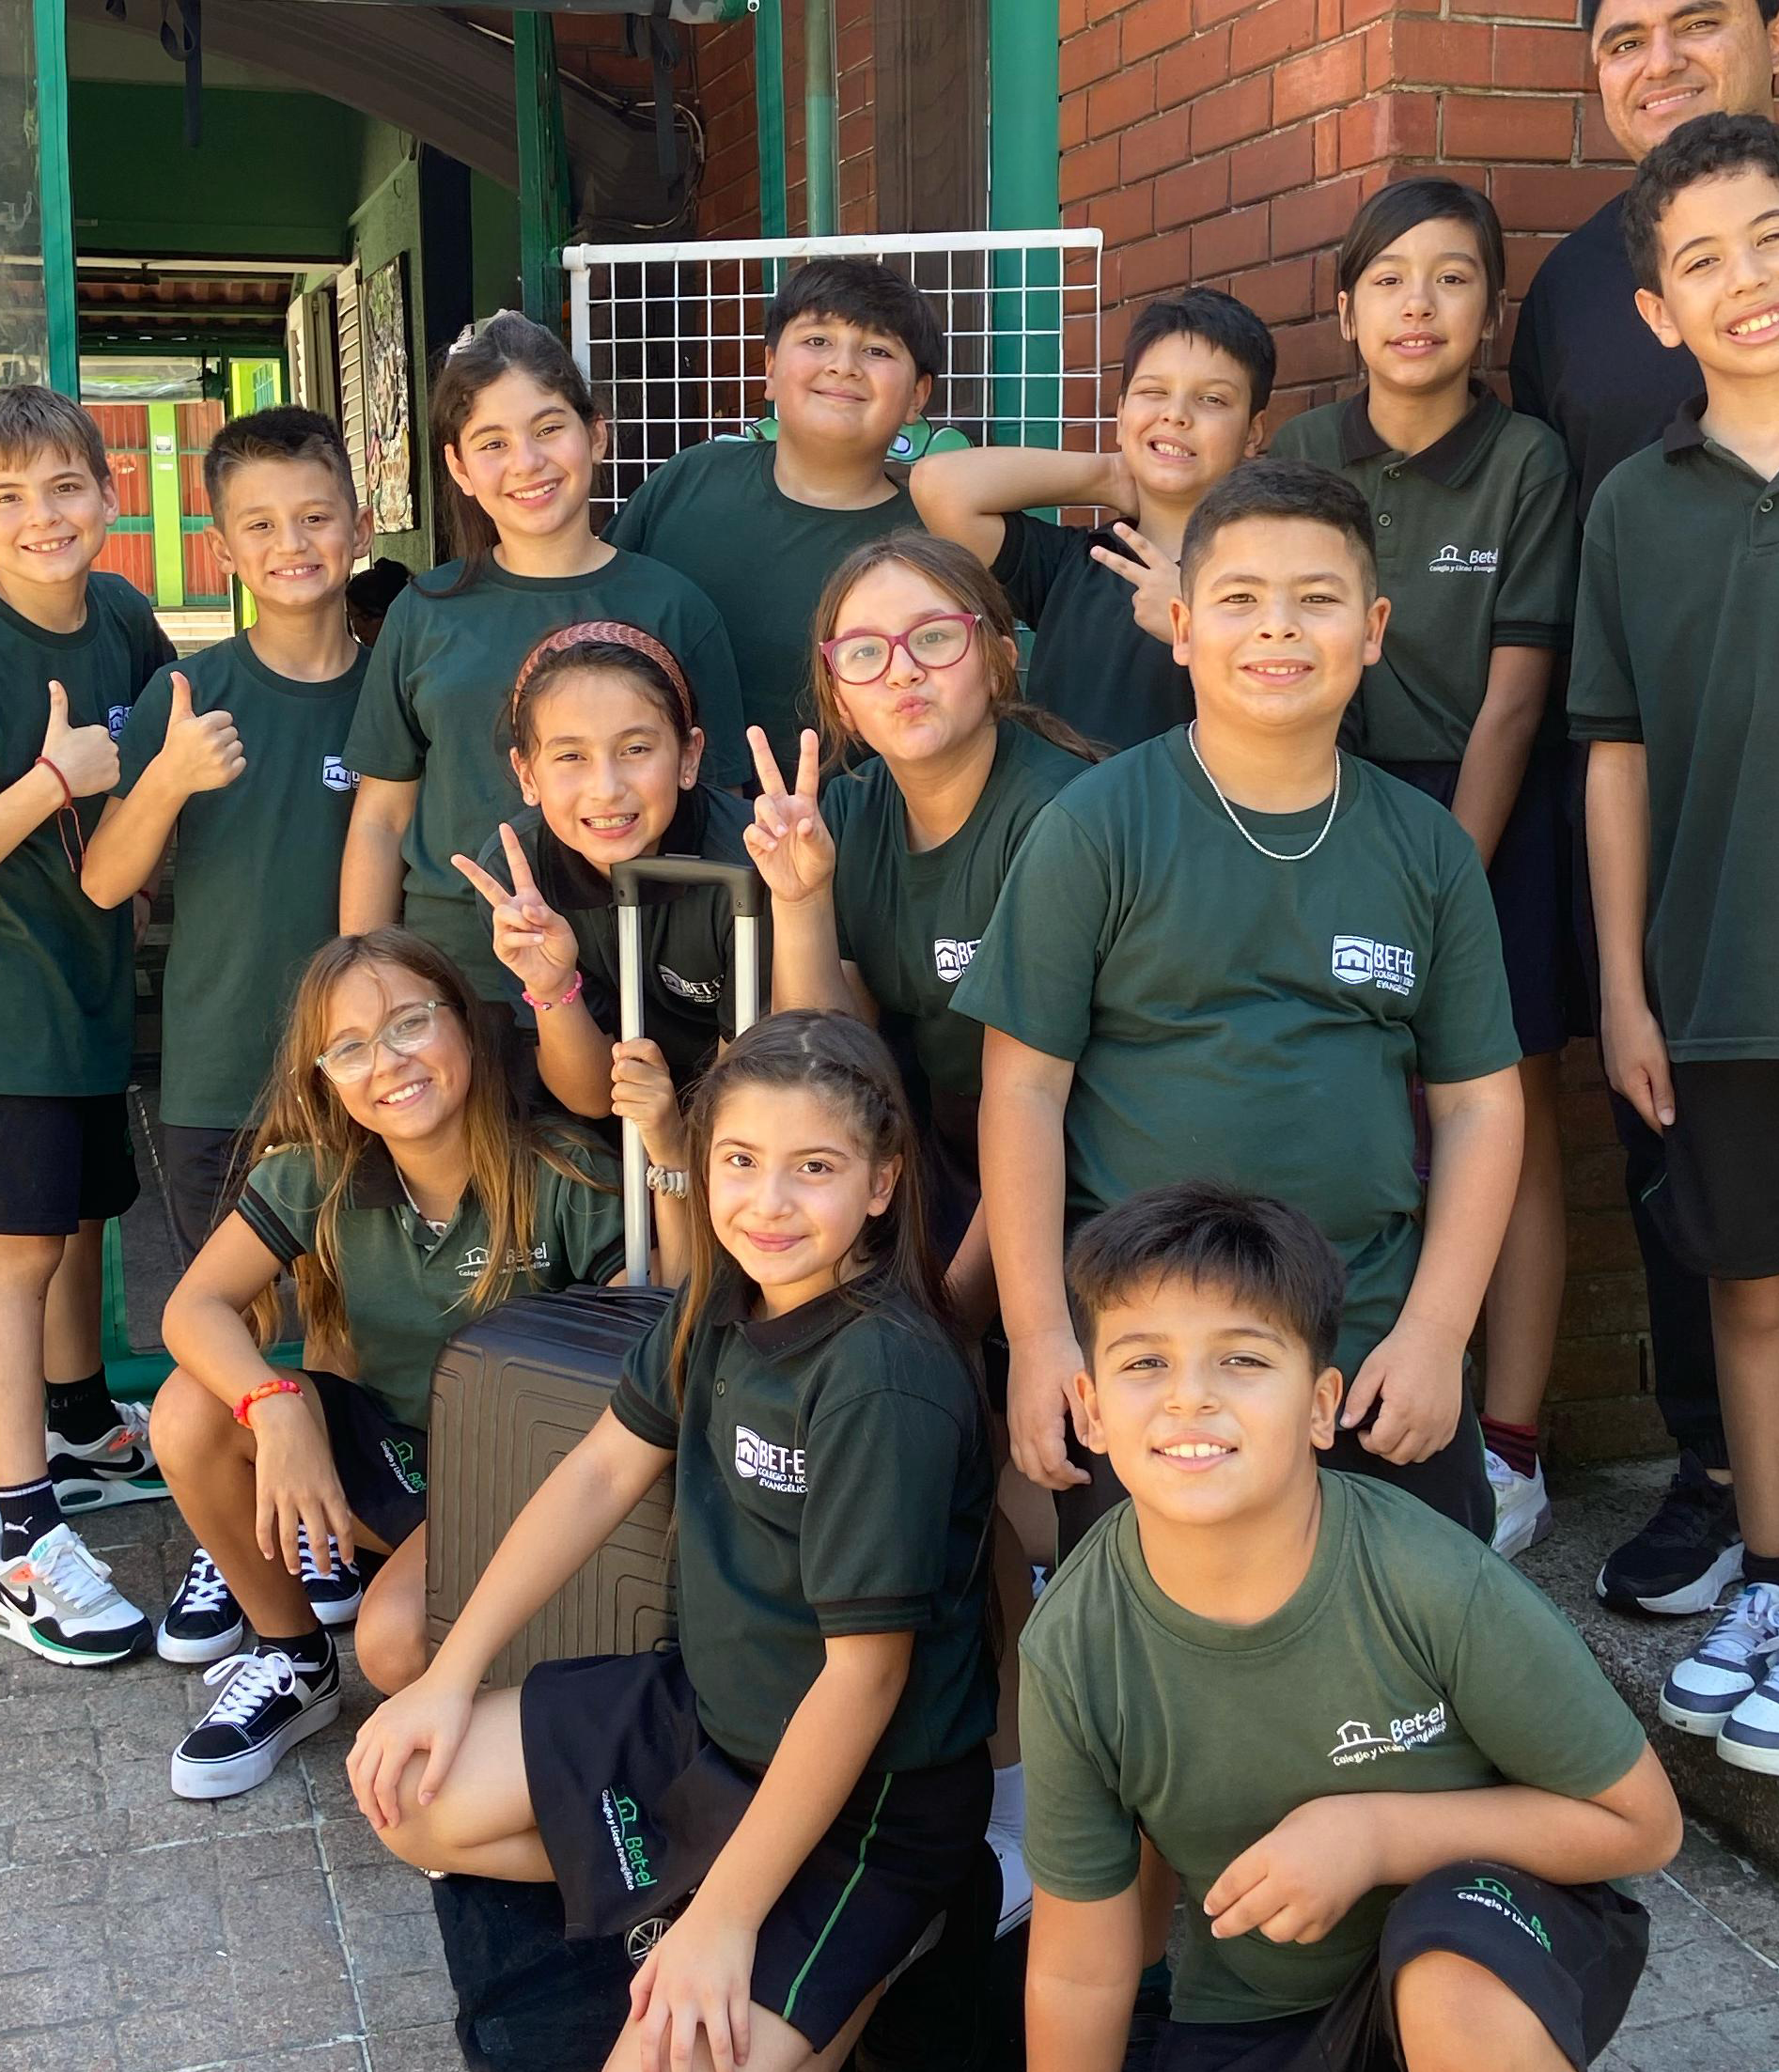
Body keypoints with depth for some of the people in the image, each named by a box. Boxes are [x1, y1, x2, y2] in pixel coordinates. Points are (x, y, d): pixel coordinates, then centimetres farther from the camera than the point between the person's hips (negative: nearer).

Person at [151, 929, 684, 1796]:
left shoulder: (562, 1180, -20)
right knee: (192, 1409, -20)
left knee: (397, 1642, -31)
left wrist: (668, 1154, -42)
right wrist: (277, 1409, -35)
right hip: (379, 1449, 5)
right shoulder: (316, 1176, -10)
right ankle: (291, 1660, 3)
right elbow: (195, 1307, -15)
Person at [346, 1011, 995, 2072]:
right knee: (408, 1791, 6)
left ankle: (859, 1953, 4)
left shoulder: (886, 1378, -29)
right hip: (704, 1707, 8)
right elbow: (606, 1469, 4)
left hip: (864, 1787, -8)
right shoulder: (724, 1294, -5)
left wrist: (724, 1919, -23)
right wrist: (451, 1677, 3)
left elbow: (865, 1668, -26)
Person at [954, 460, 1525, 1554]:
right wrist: (1038, 1337, -9)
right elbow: (1024, 1090, -6)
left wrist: (1435, 1334, -2)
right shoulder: (1096, 829, -5)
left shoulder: (1428, 848, 4)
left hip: (1376, 1354, 3)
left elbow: (1479, 1099, 6)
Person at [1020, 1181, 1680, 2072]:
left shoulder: (1440, 1587, -27)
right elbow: (1078, 1975, -8)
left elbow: (1641, 1822, -14)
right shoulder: (1071, 1651, -20)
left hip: (1486, 1971, -2)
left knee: (1448, 1975, -34)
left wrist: (1375, 1832, -25)